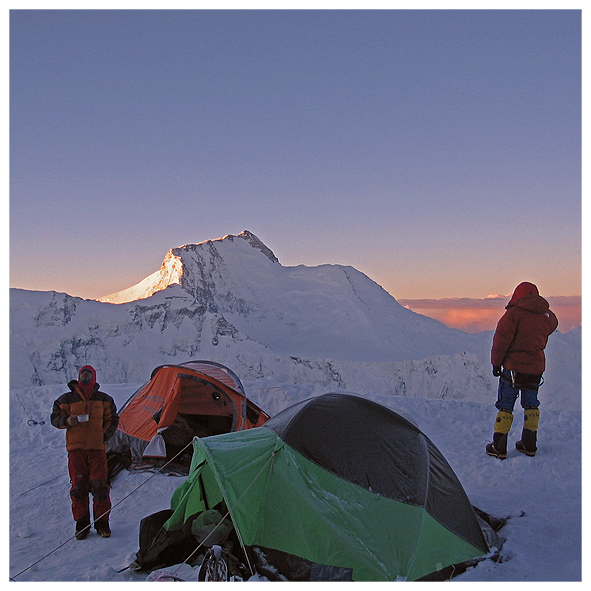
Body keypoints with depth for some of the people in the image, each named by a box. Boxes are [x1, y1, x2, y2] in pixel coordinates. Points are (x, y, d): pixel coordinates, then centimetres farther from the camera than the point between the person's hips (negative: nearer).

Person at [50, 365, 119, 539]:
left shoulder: (104, 399, 9)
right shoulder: (67, 399, 8)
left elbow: (112, 420, 15)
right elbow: (55, 418, 10)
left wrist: (104, 435, 1)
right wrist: (67, 421, -11)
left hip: (97, 448, 0)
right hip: (75, 448, 0)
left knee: (99, 486, -4)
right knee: (78, 487, 1)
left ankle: (102, 523, 9)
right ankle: (81, 524, 15)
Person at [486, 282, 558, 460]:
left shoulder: (513, 314, -13)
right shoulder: (547, 316, 3)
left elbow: (501, 340, -13)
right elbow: (552, 326, 26)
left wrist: (496, 363, -4)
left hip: (514, 366, -5)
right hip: (536, 367, 5)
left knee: (505, 405, 2)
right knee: (531, 405, 17)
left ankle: (499, 447, 3)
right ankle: (529, 445, 25)